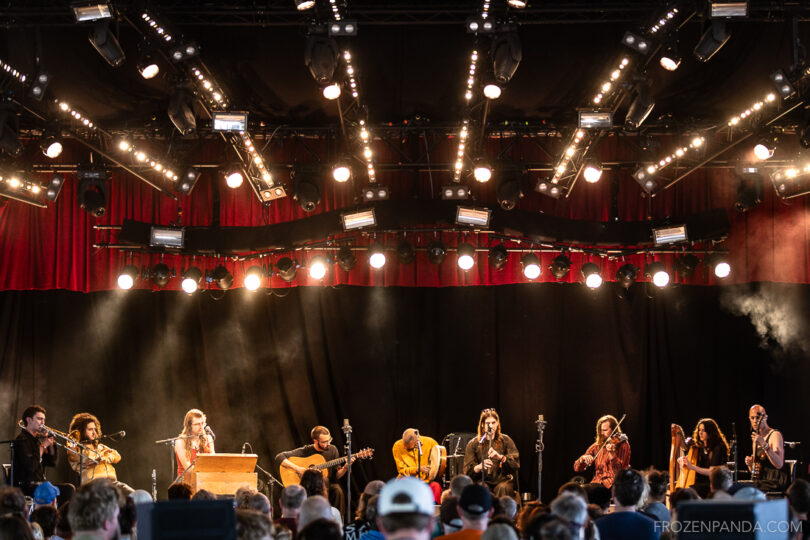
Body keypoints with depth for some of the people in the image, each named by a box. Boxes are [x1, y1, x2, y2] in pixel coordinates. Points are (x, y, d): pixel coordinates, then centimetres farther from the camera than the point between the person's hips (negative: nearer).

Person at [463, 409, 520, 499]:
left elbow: (516, 464, -2)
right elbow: (467, 471, 2)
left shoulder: (505, 440, 11)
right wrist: (479, 467, -21)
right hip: (483, 481, 0)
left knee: (503, 488, -34)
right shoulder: (473, 444, 10)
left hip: (503, 480, 0)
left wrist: (500, 457, -21)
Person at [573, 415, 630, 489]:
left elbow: (620, 470, -9)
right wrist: (582, 458, -14)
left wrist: (612, 454, -25)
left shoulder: (623, 444, 2)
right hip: (597, 482, 4)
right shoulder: (596, 446, 12)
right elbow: (577, 468, 9)